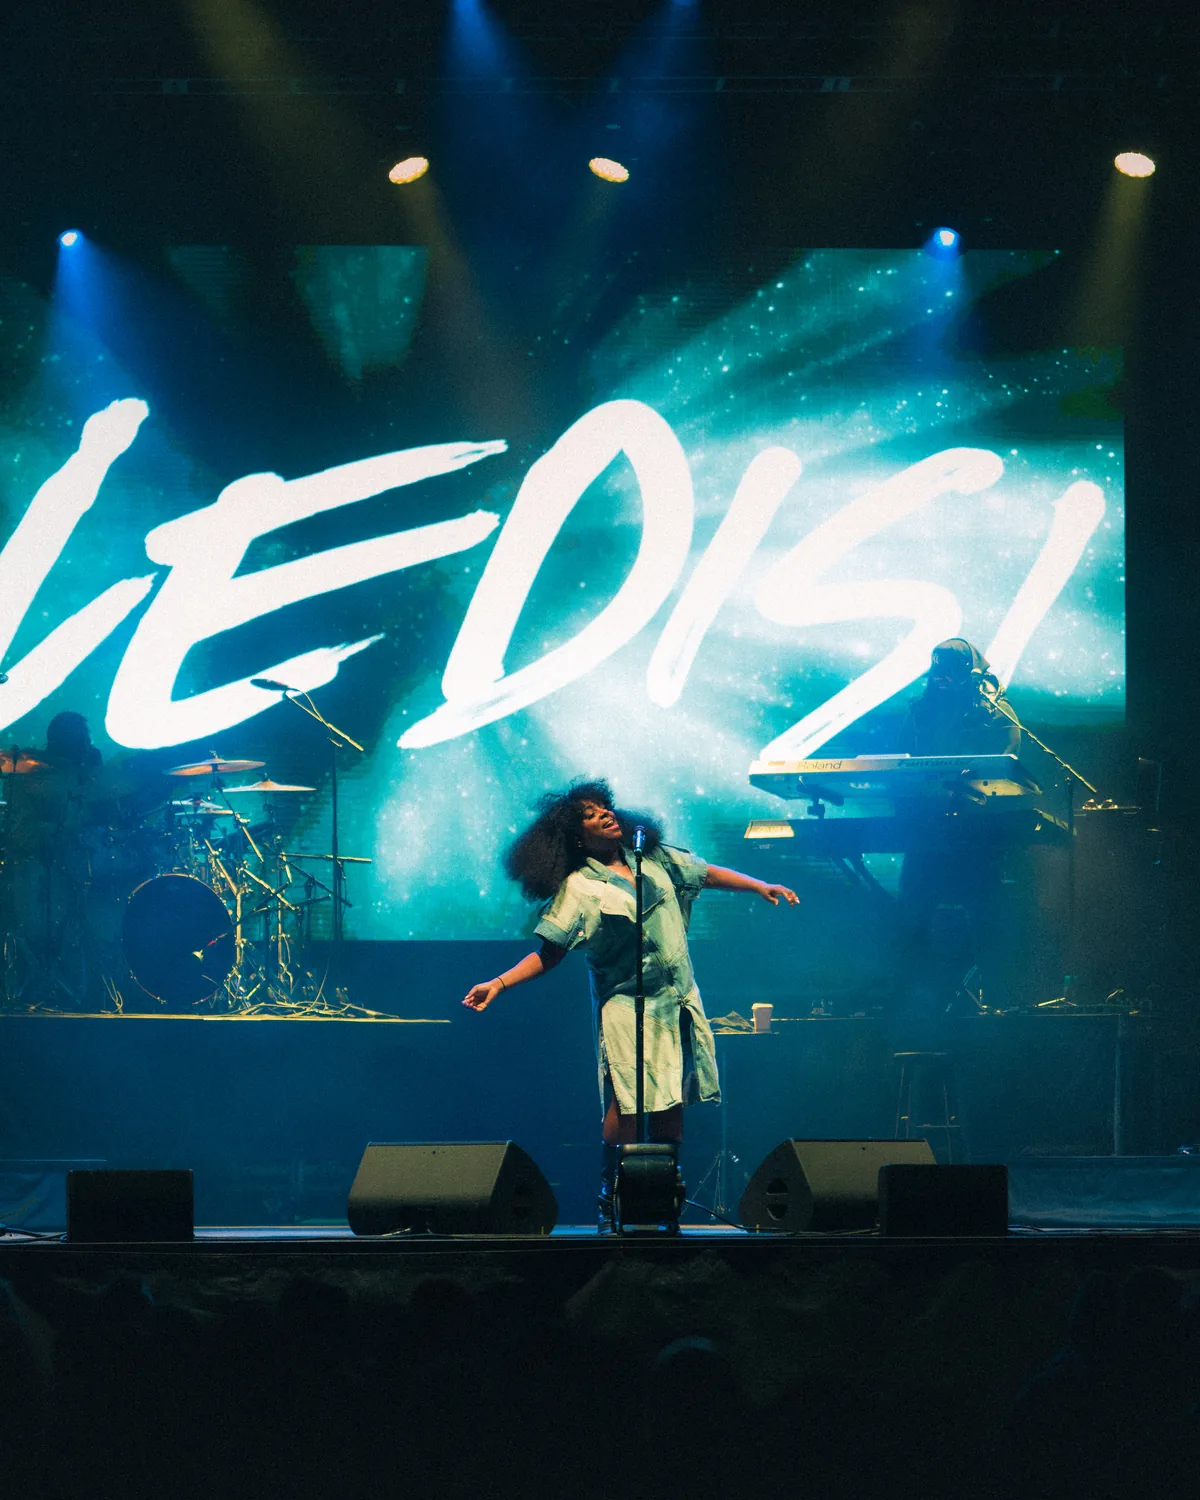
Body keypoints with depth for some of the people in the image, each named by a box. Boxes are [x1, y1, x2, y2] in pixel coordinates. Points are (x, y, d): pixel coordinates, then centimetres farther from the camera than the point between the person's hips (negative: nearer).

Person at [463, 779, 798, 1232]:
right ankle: (608, 1202, -5)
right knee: (629, 1105, -14)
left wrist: (759, 886, 17)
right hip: (628, 1006, -5)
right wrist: (498, 984, -17)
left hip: (679, 1001, 5)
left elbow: (706, 874, 22)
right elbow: (548, 953, -6)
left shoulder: (654, 857, 10)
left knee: (671, 1105, 3)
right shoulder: (579, 888, -5)